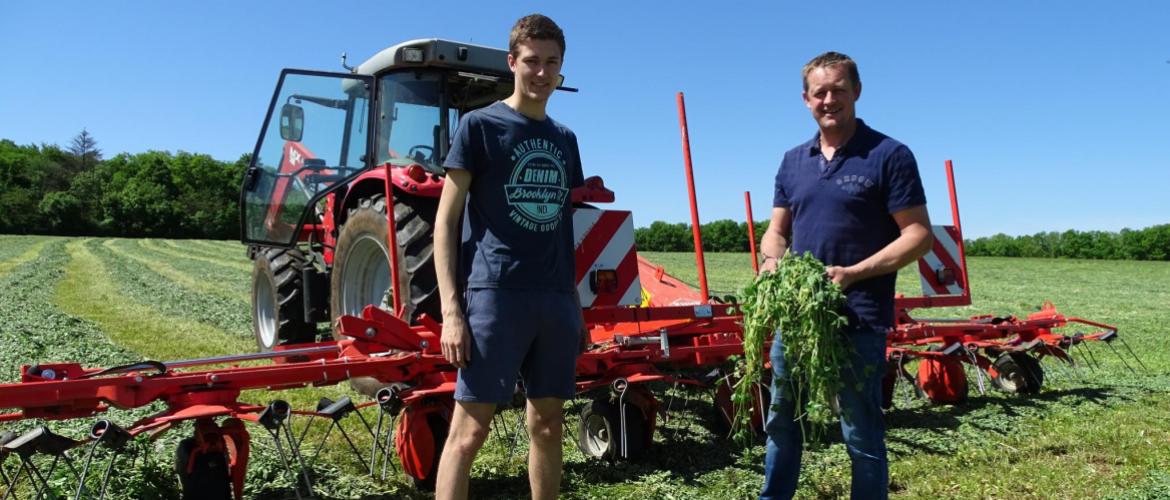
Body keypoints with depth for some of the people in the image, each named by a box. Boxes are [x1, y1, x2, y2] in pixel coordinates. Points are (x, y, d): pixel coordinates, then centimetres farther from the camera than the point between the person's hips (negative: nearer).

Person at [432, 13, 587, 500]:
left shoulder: (565, 139, 16)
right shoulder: (479, 125, 0)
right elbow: (445, 221, -3)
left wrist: (576, 303, 16)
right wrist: (451, 309, -12)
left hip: (556, 299, 6)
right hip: (494, 295, -5)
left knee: (548, 424, 12)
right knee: (469, 428, -5)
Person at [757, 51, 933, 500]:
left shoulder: (889, 155, -6)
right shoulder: (793, 161, 11)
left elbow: (918, 235, -9)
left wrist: (853, 273, -20)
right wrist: (772, 262, -8)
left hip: (859, 316, -6)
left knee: (861, 432, 5)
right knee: (781, 421, 18)